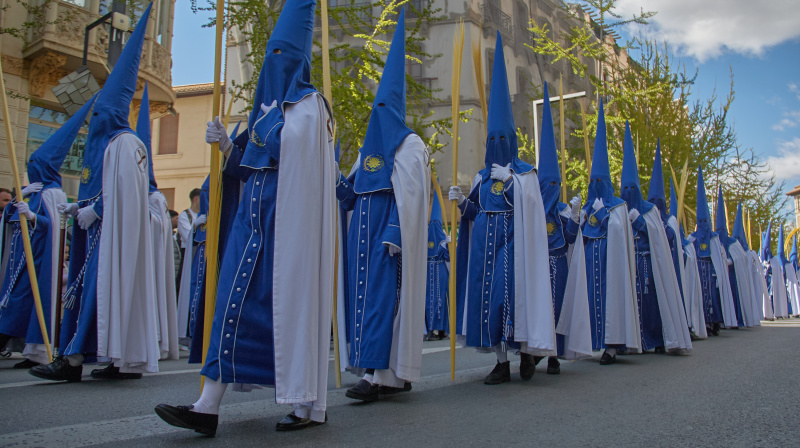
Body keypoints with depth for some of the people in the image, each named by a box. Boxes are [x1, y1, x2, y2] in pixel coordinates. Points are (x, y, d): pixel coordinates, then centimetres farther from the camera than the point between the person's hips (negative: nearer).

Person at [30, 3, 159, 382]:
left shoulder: (122, 143, -8)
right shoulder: (104, 144, 22)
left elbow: (121, 191, -18)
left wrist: (92, 211, -15)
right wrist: (78, 207, 12)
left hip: (113, 231, -10)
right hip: (99, 228, 10)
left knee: (99, 283, -13)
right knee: (115, 287, 6)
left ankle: (74, 358, -15)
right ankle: (129, 358, 9)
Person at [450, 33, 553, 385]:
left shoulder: (524, 172, 2)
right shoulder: (482, 175, 16)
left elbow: (529, 205, -10)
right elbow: (474, 211, 13)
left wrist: (510, 181, -19)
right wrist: (461, 201, -6)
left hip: (511, 241, -5)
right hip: (485, 242, 5)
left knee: (514, 291, -11)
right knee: (487, 293, 0)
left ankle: (526, 351, 10)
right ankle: (502, 362, 6)